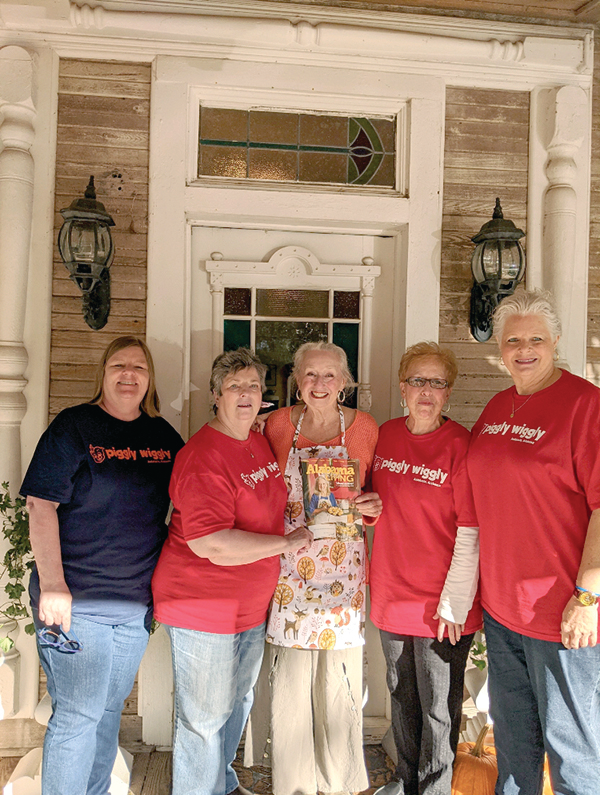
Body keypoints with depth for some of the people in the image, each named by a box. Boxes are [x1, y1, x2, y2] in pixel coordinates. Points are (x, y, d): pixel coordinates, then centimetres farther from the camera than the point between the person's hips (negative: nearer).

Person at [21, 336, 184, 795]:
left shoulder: (164, 436, 7)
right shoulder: (74, 426, -7)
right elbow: (41, 505, -11)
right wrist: (52, 585, -16)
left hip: (137, 602, 5)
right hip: (76, 601, -5)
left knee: (110, 709, 17)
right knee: (78, 714, -1)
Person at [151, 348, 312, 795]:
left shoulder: (260, 443, 6)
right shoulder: (204, 456, -23)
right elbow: (211, 544, -30)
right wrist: (286, 543, -22)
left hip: (251, 605, 9)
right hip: (203, 609, -9)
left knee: (237, 704, 25)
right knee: (205, 718, 7)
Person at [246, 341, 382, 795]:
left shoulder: (363, 427, 0)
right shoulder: (278, 424, 2)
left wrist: (373, 506, -9)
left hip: (343, 569, 0)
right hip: (287, 566, 1)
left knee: (338, 679, 5)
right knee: (289, 678, 4)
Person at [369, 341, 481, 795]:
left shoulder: (461, 445, -14)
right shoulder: (385, 435, 4)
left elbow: (471, 533, -15)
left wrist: (454, 603, -16)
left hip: (442, 602, -5)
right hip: (392, 594, 6)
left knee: (438, 710, 10)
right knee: (402, 698, 22)